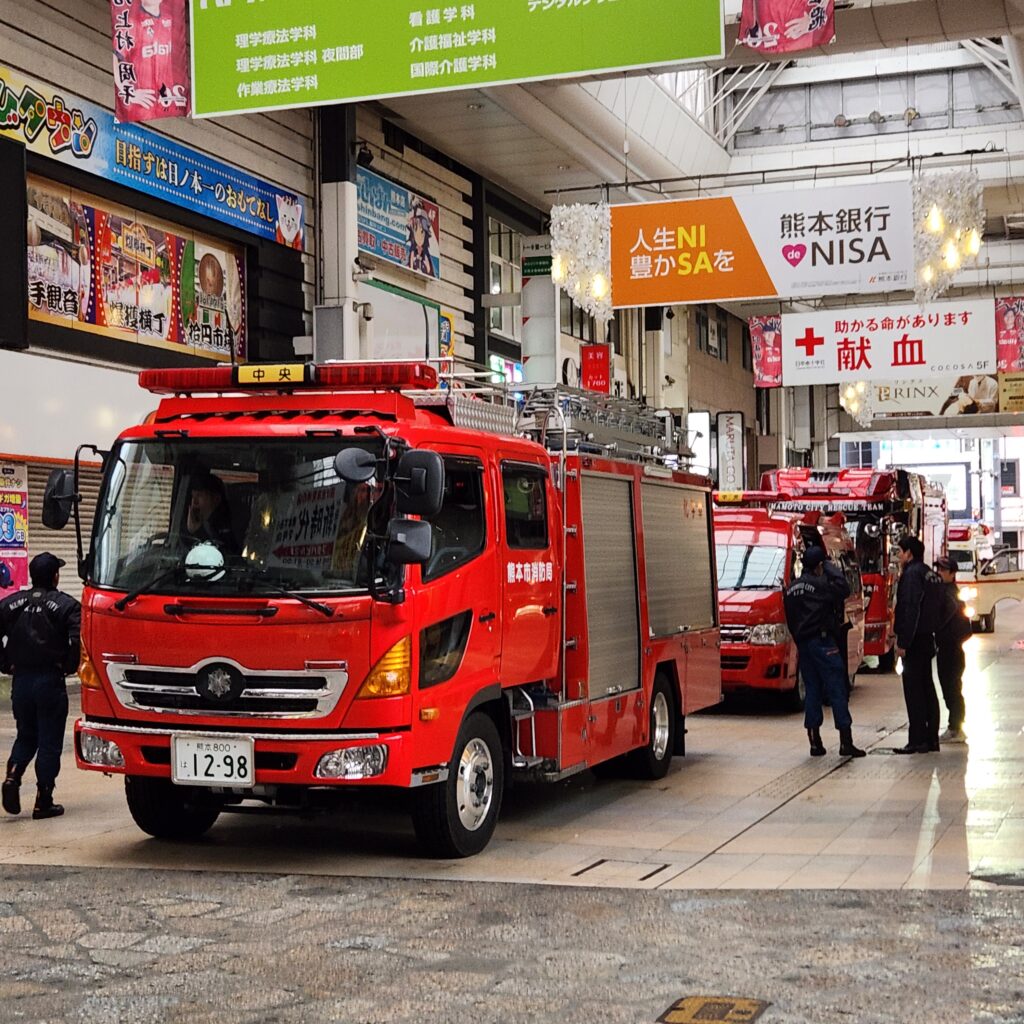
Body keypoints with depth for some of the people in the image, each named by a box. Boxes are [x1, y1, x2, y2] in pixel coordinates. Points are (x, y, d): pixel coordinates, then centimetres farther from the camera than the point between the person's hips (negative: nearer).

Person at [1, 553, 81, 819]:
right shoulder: (67, 605, -7)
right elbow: (78, 640, -20)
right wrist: (69, 666, -5)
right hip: (50, 681, -4)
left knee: (25, 736, 20)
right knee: (50, 742, 4)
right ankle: (43, 801, 4)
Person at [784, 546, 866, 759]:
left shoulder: (791, 588, 13)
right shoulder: (819, 584, -11)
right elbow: (843, 590, -14)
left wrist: (799, 639, 17)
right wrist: (831, 568, -3)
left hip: (802, 643, 8)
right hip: (822, 641, -8)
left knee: (812, 691, 11)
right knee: (837, 690, -4)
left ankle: (815, 742, 9)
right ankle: (845, 742, -7)